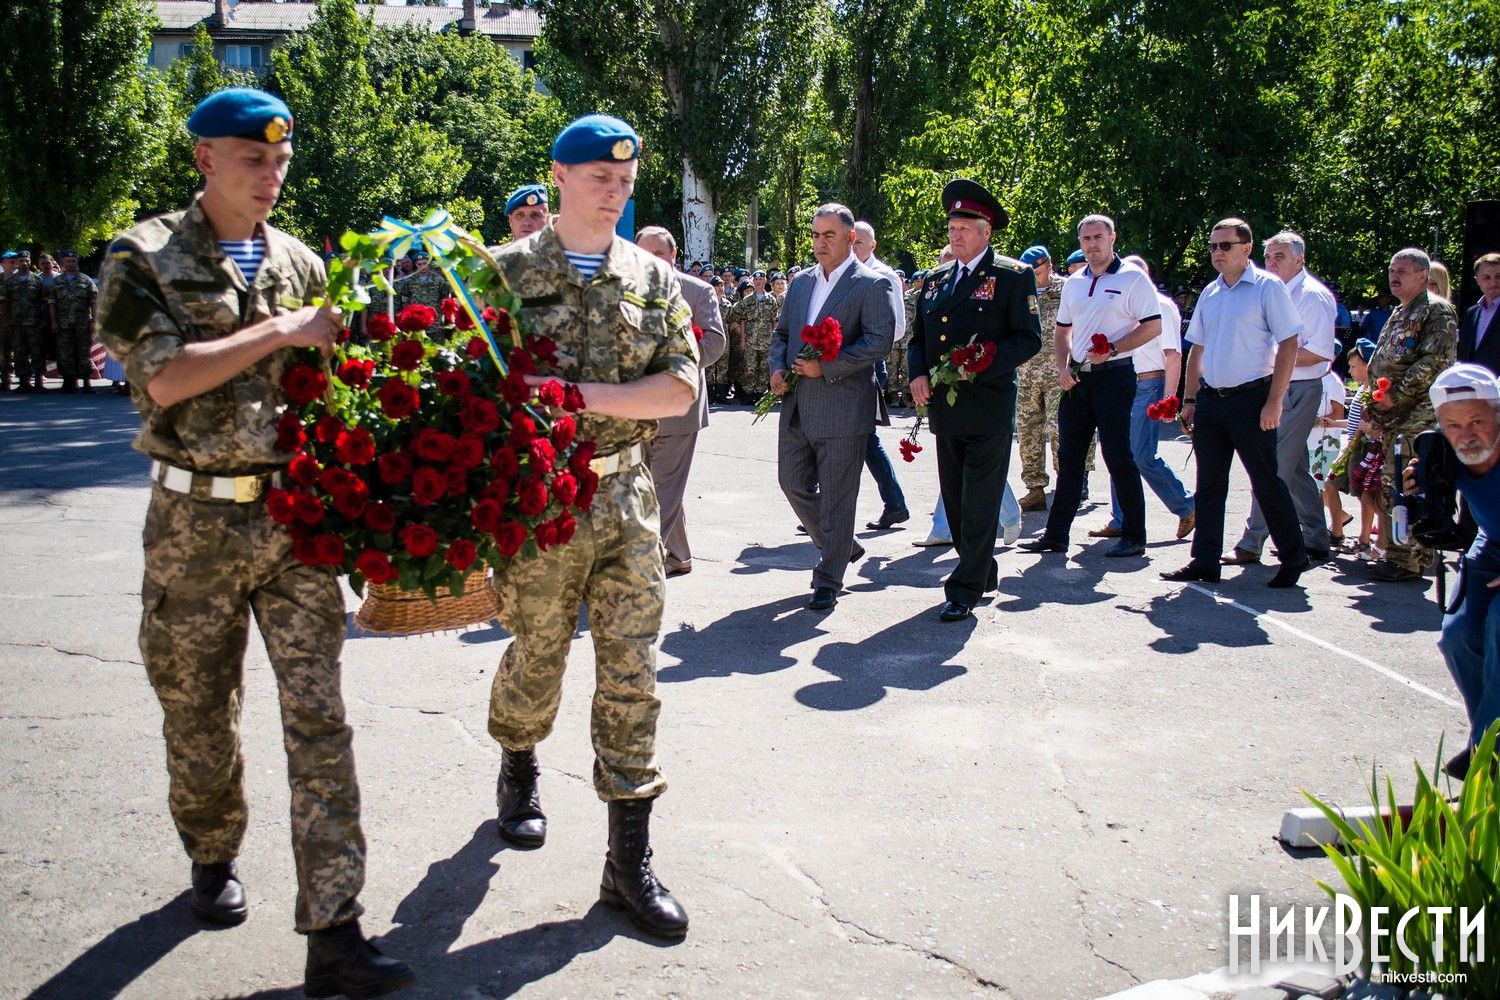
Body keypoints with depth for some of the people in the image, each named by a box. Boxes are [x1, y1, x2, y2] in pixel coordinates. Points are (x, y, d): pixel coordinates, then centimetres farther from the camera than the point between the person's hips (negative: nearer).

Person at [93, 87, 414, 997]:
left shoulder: (301, 263, 11)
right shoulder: (145, 258, -1)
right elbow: (164, 379, -15)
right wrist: (280, 331, -15)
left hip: (295, 514, 2)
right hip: (196, 520, -2)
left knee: (319, 718, -4)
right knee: (200, 713, 11)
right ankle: (214, 858, 38)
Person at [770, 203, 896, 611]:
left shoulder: (872, 284, -6)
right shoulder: (801, 281, 15)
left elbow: (880, 340, -15)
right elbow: (781, 332, 21)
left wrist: (825, 366, -20)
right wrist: (777, 367, 0)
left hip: (843, 407, -7)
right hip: (797, 405, 7)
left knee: (836, 495, 0)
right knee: (793, 482, 11)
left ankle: (828, 580, 10)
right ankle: (840, 546, 33)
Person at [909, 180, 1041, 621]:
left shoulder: (1013, 276, -3)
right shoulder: (935, 279, 14)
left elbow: (1029, 339, -8)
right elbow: (918, 339, 18)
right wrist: (917, 375, -2)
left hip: (989, 409, -6)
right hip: (945, 408, 6)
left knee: (979, 505, -3)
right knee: (954, 501, 14)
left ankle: (965, 589, 2)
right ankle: (983, 573, 31)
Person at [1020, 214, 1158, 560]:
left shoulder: (1133, 278, -5)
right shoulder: (1073, 284, 14)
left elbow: (1153, 326, -10)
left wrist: (1113, 349, -20)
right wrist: (1063, 367, 5)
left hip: (1113, 376, -6)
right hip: (1077, 379, 6)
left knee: (1118, 456, -4)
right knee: (1068, 457, 8)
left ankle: (1134, 536, 5)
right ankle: (1056, 534, 14)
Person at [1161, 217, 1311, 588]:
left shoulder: (1267, 287, -6)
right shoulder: (1210, 293, 12)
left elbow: (1289, 345, -10)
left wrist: (1274, 402, -16)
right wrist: (1190, 399, 10)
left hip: (1251, 397, -6)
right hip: (1210, 399, 6)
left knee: (1266, 481, 0)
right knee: (1209, 483, 8)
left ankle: (1294, 559, 13)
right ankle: (1205, 561, 15)